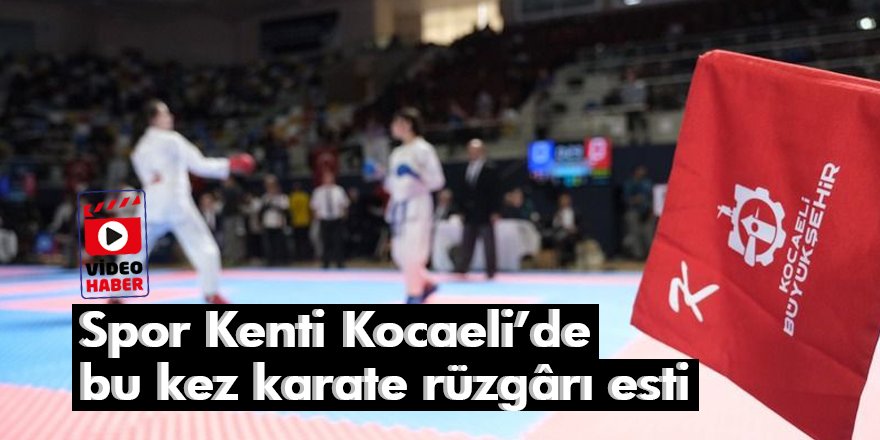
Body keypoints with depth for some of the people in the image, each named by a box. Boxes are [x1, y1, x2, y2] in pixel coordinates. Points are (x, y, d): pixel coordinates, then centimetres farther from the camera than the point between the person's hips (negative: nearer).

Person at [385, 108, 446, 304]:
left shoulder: (423, 149, -8)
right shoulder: (397, 153, 15)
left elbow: (437, 180, -10)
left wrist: (419, 177, -25)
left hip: (417, 205, -8)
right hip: (399, 206, 8)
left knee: (413, 252, -9)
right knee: (400, 253, 8)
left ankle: (414, 294, 1)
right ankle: (426, 284, 23)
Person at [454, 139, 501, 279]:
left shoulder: (489, 170, -6)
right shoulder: (467, 170, 9)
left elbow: (495, 192, -9)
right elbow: (465, 192, 13)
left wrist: (495, 212, -13)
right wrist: (463, 210, 9)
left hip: (485, 214, -5)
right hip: (470, 214, 5)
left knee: (488, 244, 1)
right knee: (467, 243, 7)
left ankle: (491, 271, 8)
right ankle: (461, 269, 10)